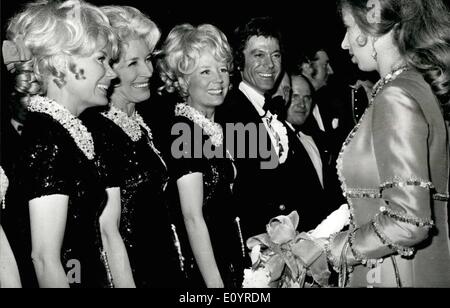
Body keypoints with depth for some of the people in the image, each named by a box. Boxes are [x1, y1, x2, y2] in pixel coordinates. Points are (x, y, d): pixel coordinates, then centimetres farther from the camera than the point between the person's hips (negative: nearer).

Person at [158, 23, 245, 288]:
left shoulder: (214, 129, 8)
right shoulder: (184, 131, -17)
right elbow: (193, 218, -22)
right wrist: (215, 284, -23)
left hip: (229, 261, 8)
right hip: (201, 270, -8)